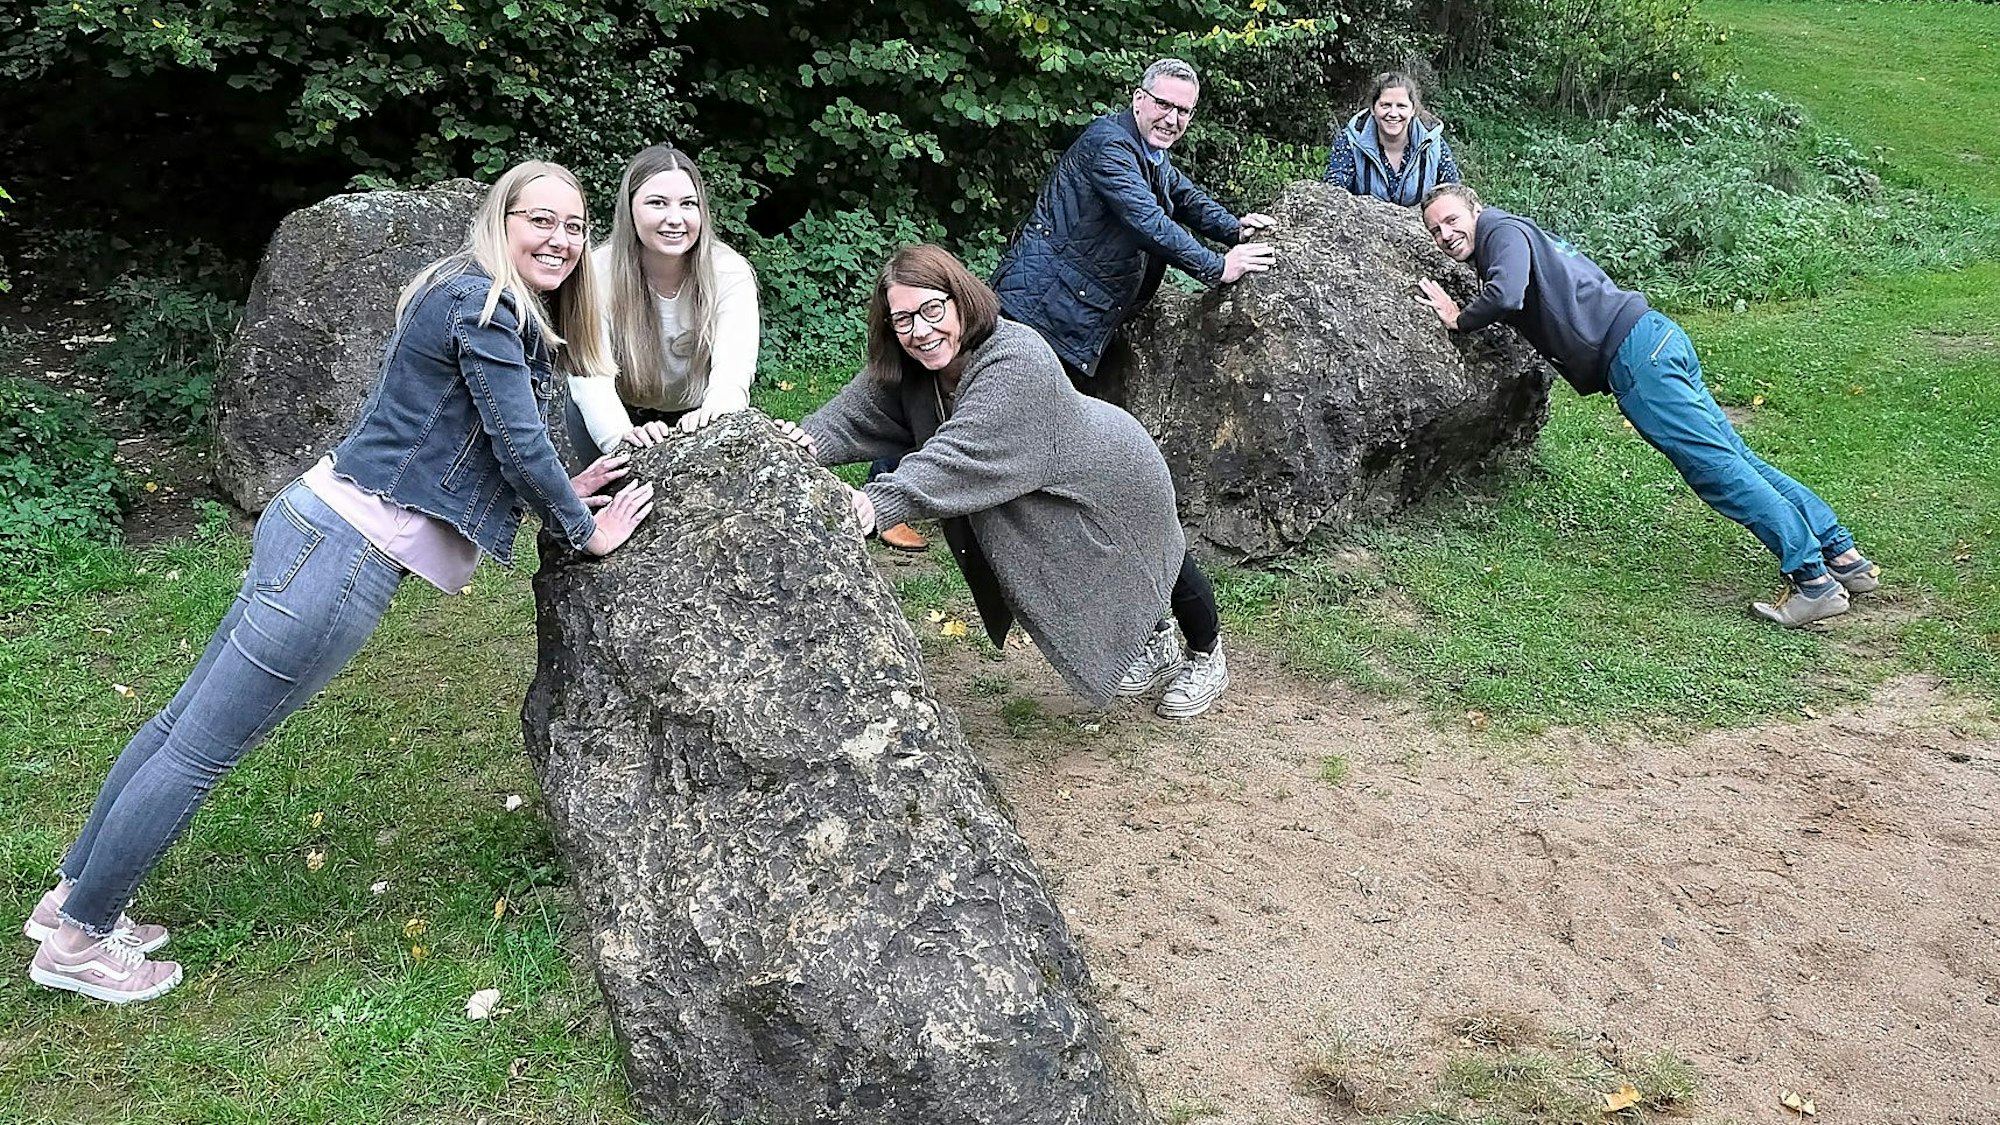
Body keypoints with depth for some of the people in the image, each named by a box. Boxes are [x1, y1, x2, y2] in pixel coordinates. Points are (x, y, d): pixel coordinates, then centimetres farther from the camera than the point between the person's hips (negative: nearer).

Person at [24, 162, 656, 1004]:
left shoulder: (497, 309, 16)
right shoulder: (482, 303, -14)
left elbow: (493, 447, 21)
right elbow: (520, 445, -15)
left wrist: (562, 489, 11)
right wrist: (586, 530, -2)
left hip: (313, 523, 10)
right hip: (344, 555, -10)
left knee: (187, 719, 19)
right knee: (200, 749, 3)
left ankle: (74, 893, 34)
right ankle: (77, 940, 18)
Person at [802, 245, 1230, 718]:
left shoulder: (1016, 363, -43)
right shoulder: (906, 369, -18)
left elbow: (962, 455, -53)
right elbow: (854, 412, -23)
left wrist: (880, 503, -63)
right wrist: (809, 440, -45)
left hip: (1114, 476, -7)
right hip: (1044, 493, 7)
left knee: (1159, 563, 20)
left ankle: (1207, 656, 51)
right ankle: (1154, 645, 54)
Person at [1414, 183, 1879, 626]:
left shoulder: (1503, 232, -1)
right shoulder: (1522, 237, 29)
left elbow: (1505, 297, -19)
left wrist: (1459, 319, -2)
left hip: (1633, 350, -10)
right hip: (1656, 338, 10)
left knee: (1715, 464, -13)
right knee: (1736, 459, 8)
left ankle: (1813, 579, -14)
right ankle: (1843, 556, 9)